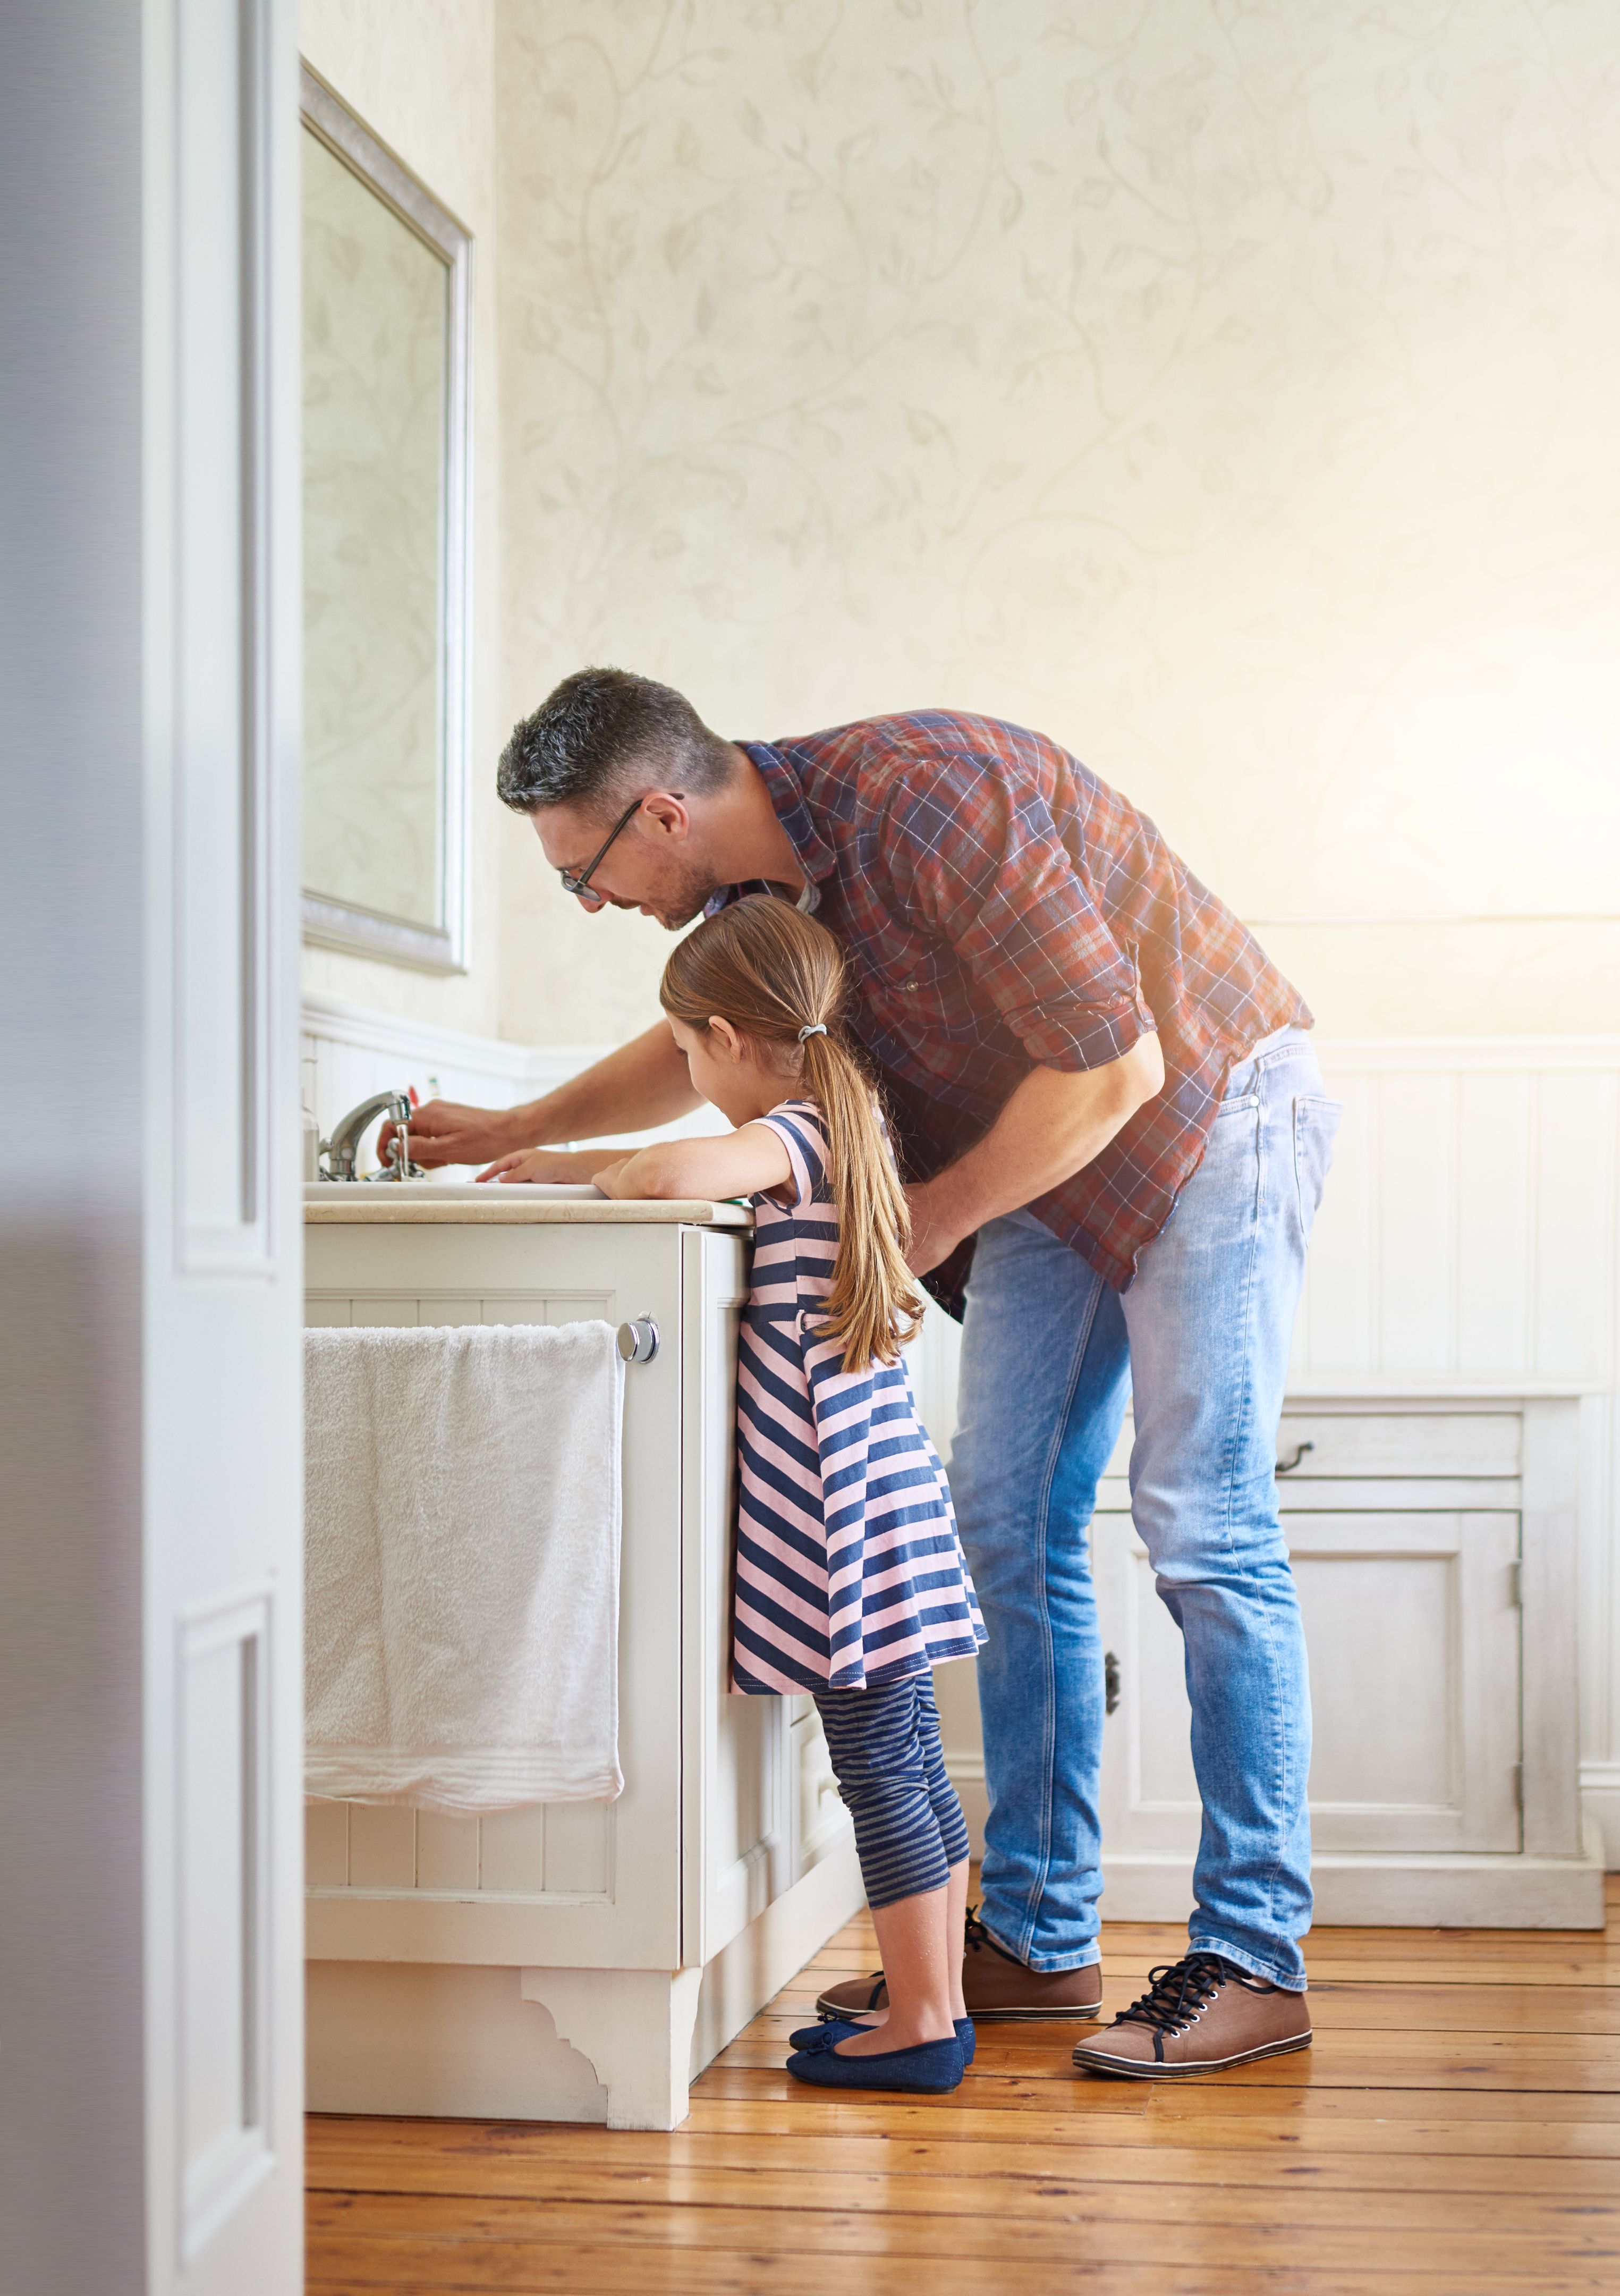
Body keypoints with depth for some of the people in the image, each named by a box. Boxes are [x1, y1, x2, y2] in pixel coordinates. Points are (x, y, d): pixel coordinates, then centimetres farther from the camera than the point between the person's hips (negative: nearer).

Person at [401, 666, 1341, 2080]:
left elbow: (1116, 1066, -27)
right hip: (1052, 1162, 8)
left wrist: (931, 1219, -17)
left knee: (1203, 1526, -12)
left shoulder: (927, 803, -30)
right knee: (1010, 1524, 3)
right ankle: (1039, 1937, 10)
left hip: (1210, 1111, -8)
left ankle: (1256, 1960, -6)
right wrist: (514, 1133, 18)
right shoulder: (757, 877, -4)